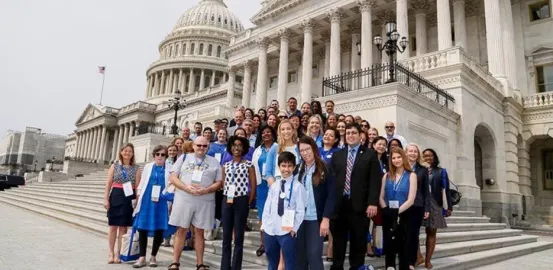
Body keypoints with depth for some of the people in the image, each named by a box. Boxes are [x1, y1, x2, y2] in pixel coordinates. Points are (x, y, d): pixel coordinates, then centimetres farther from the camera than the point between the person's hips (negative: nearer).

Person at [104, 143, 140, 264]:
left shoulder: (136, 168, 6)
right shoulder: (115, 166, 6)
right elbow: (108, 184, 4)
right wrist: (106, 199, -3)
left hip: (129, 198, 0)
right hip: (116, 196, 0)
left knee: (123, 227, 4)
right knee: (113, 226, 5)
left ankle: (118, 253, 13)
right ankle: (111, 253, 17)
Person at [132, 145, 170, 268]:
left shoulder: (169, 169, 3)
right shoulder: (148, 167, 10)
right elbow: (141, 184, 11)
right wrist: (138, 200, 6)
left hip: (161, 202, -1)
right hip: (146, 201, 2)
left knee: (159, 230, 3)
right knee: (142, 228, 1)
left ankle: (153, 256, 19)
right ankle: (142, 257, 12)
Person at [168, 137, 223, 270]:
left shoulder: (214, 162, 9)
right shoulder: (184, 158, 9)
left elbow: (219, 182, 5)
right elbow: (173, 178, 3)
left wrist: (206, 190, -14)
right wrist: (186, 187, -13)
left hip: (205, 201, 0)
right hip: (183, 199, 0)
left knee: (199, 231, 7)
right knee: (181, 230, 5)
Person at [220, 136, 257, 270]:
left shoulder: (248, 164, -1)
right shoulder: (226, 165, 11)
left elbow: (253, 186, -2)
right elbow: (223, 184, 14)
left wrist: (248, 204, -4)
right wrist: (227, 199, 5)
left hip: (241, 201, -4)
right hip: (227, 201, 4)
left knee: (238, 236, 2)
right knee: (226, 236, 9)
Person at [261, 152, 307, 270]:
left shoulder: (298, 186, -7)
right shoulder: (274, 185, 9)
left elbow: (300, 210, -9)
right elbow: (267, 206, 10)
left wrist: (294, 228, -13)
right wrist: (264, 224, 5)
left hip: (287, 231, -5)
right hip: (269, 229, 5)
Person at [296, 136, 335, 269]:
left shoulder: (325, 169, -4)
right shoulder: (298, 169, 9)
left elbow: (331, 195, -7)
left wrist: (326, 218, -13)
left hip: (316, 219, -4)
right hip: (299, 218, 4)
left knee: (314, 255, -3)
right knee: (300, 255, 9)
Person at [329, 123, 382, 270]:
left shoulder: (370, 155, 3)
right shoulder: (337, 155, 12)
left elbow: (375, 180, -4)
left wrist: (373, 203, -14)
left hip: (359, 204, -2)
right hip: (339, 204, 3)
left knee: (358, 241, 7)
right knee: (338, 240, 10)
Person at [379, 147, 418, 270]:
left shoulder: (411, 176, -1)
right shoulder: (387, 176, 9)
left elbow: (411, 200, -10)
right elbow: (381, 197, 4)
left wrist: (397, 212, -17)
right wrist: (387, 210, -13)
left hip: (404, 216, -3)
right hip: (388, 217, 3)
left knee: (404, 246, 6)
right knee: (389, 245, 9)